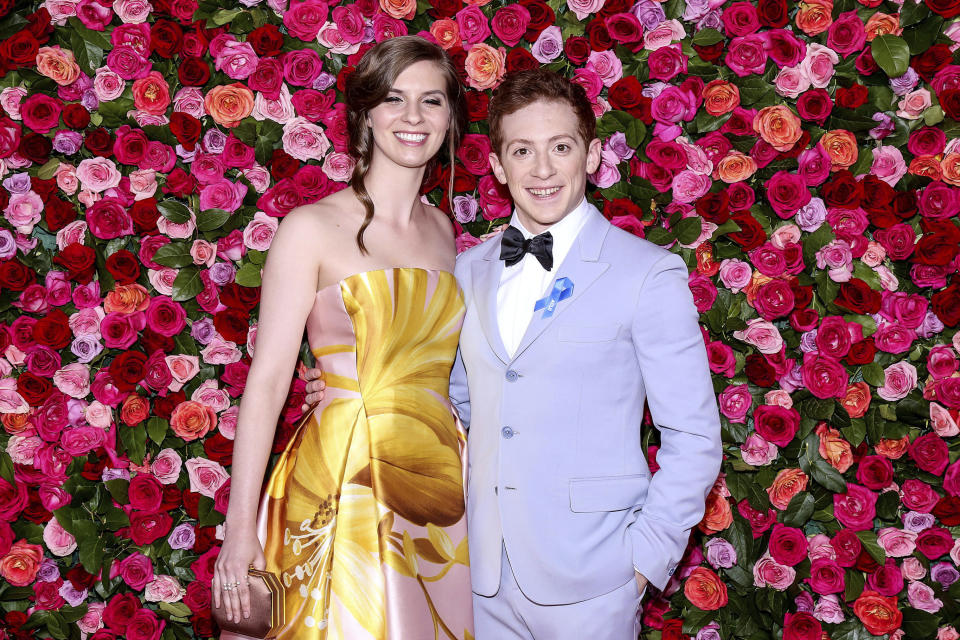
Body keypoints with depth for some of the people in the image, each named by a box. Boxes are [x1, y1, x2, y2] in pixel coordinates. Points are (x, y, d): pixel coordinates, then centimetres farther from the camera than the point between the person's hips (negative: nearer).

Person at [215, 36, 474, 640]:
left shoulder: (441, 229, 10)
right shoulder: (313, 228, -7)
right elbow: (266, 380, -9)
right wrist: (240, 526, -12)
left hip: (440, 476, 5)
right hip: (342, 480, -5)